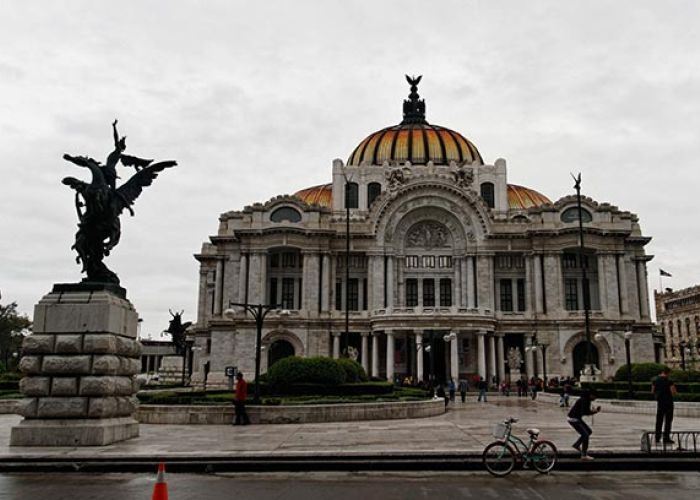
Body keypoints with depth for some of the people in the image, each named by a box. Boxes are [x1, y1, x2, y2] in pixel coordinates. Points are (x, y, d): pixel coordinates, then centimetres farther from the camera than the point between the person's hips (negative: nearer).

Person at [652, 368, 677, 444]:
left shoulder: (655, 380, 2)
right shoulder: (669, 381, -14)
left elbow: (653, 391, 10)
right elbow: (673, 393, -16)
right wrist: (674, 388, 4)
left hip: (659, 402, 5)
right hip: (668, 402, -5)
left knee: (659, 420, 12)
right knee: (668, 421, 2)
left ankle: (657, 438, 13)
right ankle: (666, 438, 1)